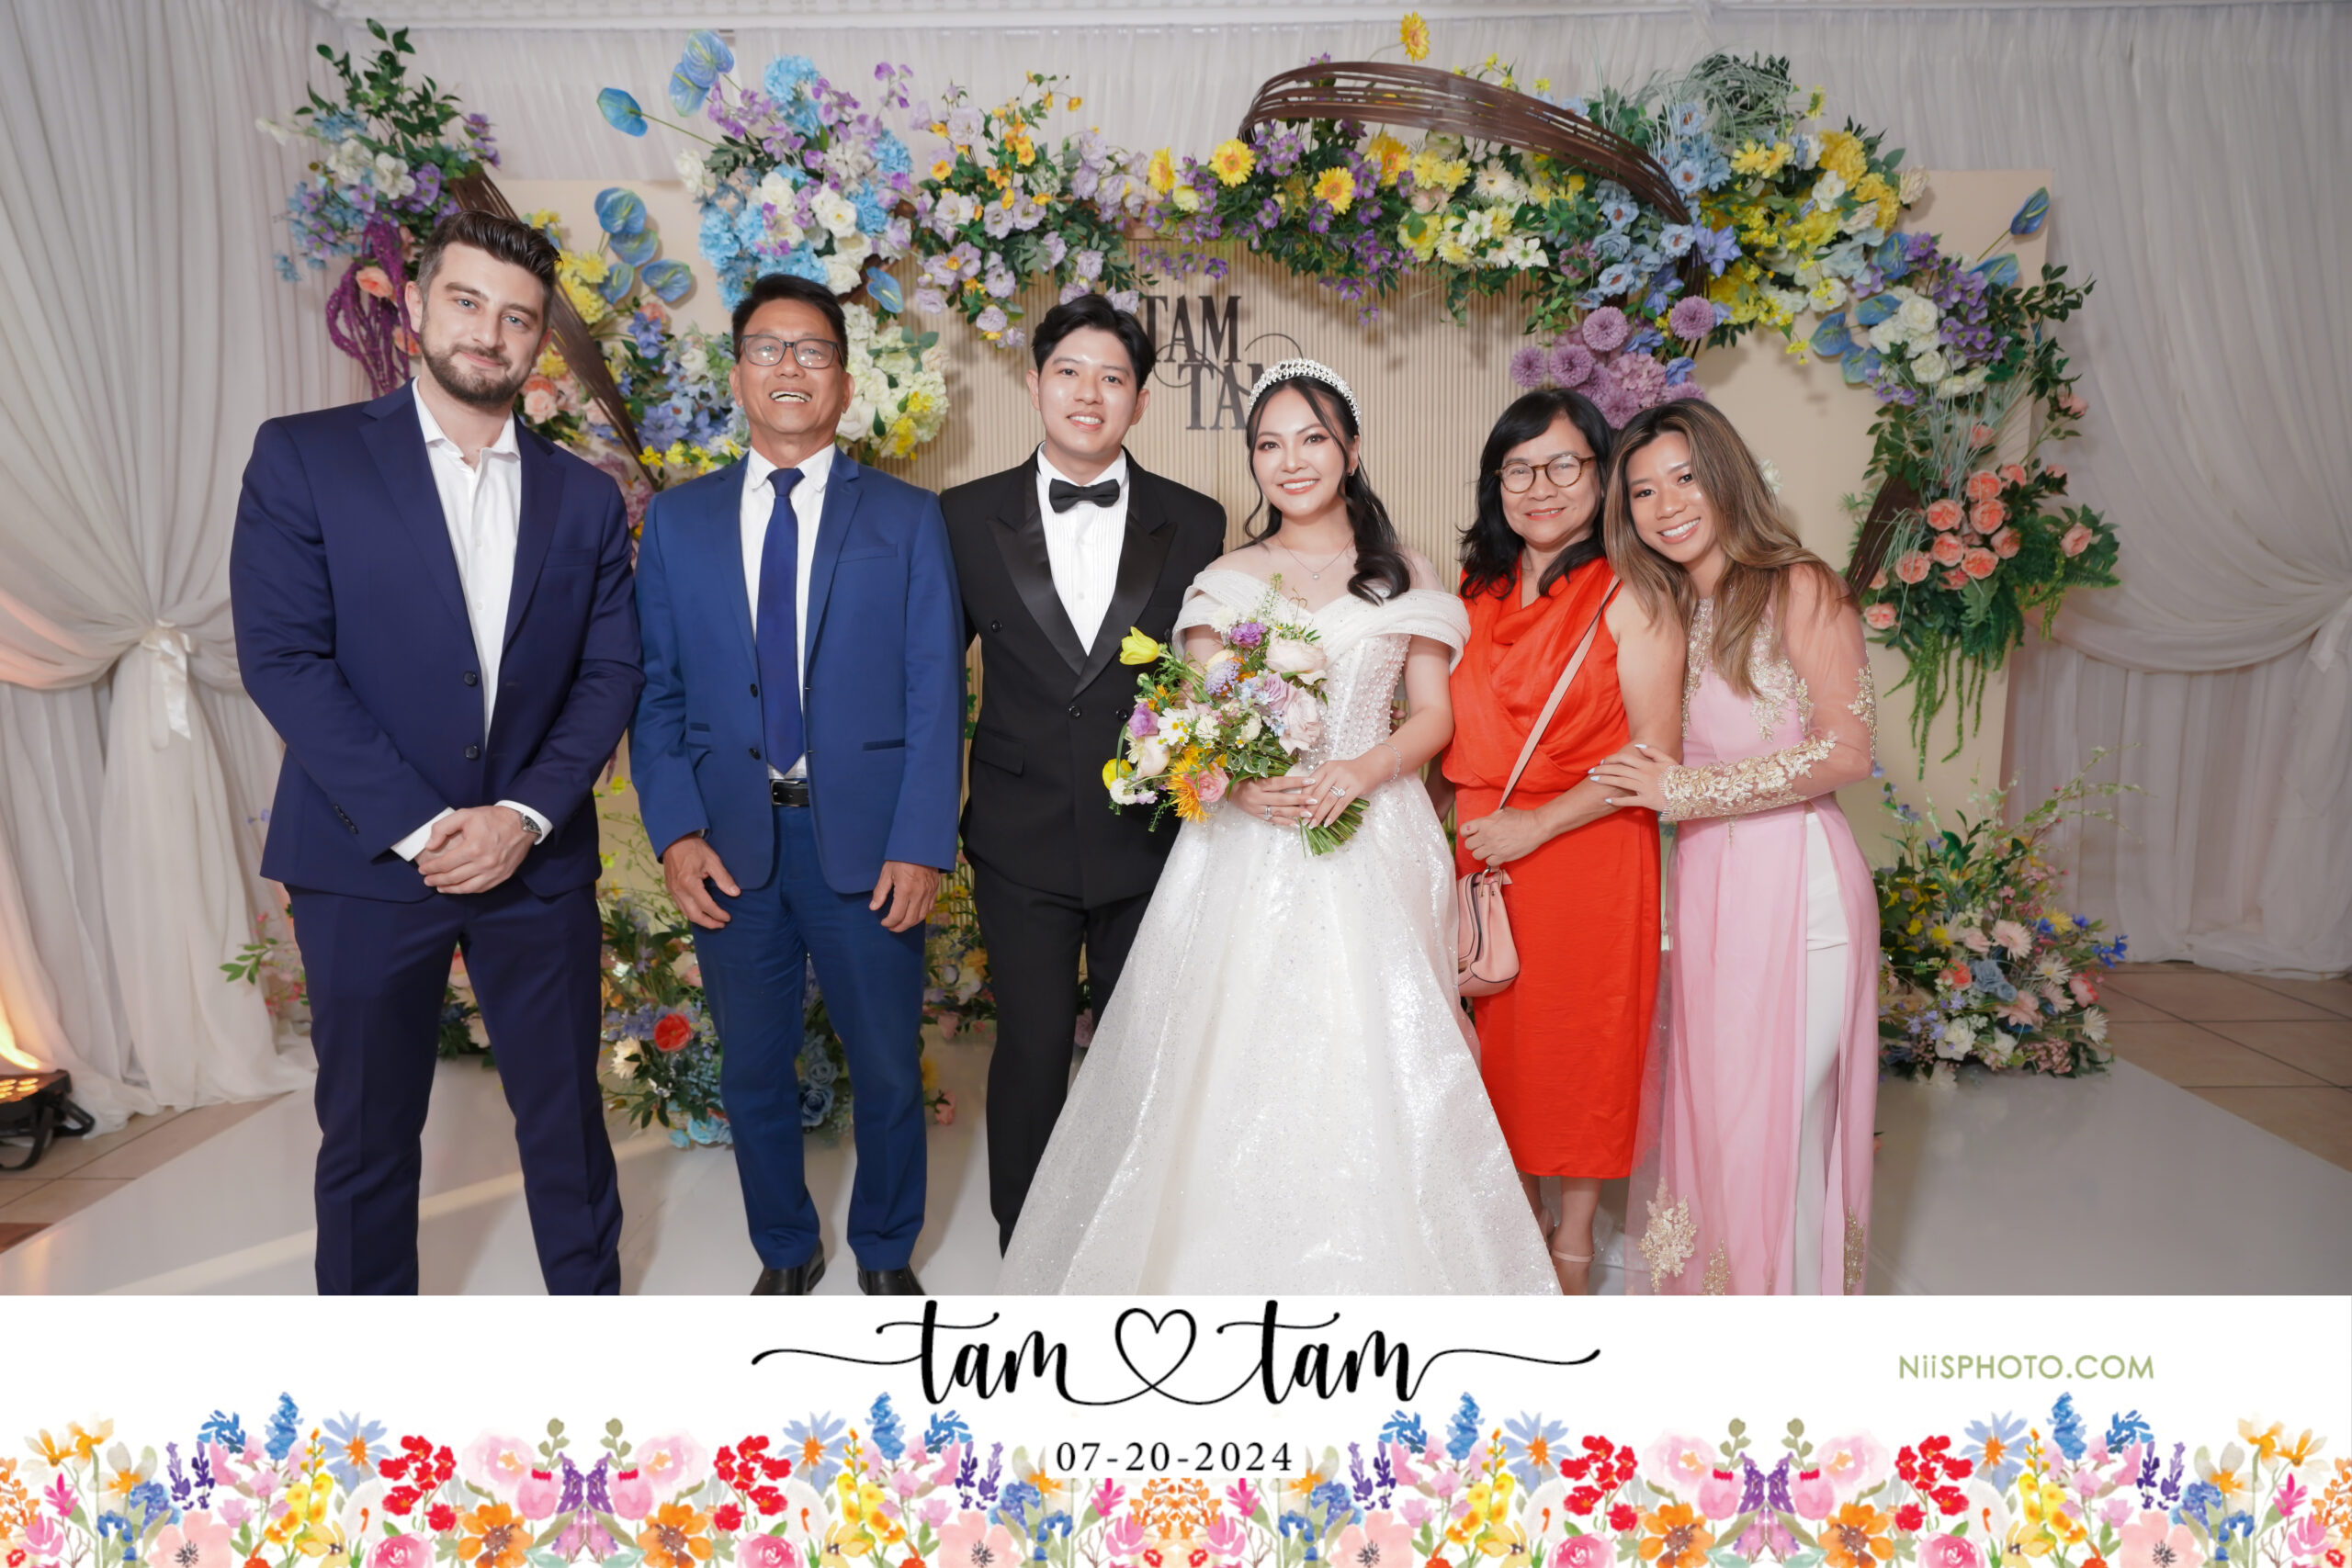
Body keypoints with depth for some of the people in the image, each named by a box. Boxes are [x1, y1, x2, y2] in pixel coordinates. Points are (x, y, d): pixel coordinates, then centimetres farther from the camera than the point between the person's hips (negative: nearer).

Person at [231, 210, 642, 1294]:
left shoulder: (584, 496, 7)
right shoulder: (303, 455, -1)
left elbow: (610, 671, 2)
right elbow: (281, 656, -8)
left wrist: (524, 816, -12)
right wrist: (418, 827, -15)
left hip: (538, 859, 2)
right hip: (367, 859, -1)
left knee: (566, 1113, 11)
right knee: (367, 1131, 11)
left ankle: (590, 1292, 31)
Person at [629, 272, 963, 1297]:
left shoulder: (907, 518, 3)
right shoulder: (676, 521, 8)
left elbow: (934, 693, -3)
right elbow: (656, 692, 6)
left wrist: (920, 845, -11)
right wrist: (675, 833, -6)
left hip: (865, 842, -1)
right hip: (729, 843, 2)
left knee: (888, 1070, 10)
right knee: (753, 1072, 14)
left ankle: (885, 1252, 35)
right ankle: (784, 1252, 37)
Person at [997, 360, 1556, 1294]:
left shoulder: (1403, 576, 9)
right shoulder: (1223, 583, 10)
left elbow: (1435, 715, 5)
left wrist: (1363, 769, -14)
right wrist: (1238, 782, -15)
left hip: (1371, 845, 0)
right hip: (1248, 850, 1)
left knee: (1369, 1068, -2)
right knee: (1236, 1069, -2)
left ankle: (1376, 1269, 16)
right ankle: (1238, 1264, 15)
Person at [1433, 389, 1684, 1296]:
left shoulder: (1629, 594, -8)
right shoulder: (1477, 592, 9)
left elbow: (1656, 752, -14)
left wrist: (1536, 824, -18)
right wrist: (1449, 825, 5)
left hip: (1586, 855, -5)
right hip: (1478, 860, 5)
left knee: (1580, 1042, 7)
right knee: (1495, 1041, 11)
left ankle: (1574, 1240, 28)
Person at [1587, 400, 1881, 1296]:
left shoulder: (1798, 589, -6)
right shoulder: (1666, 610, 13)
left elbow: (1847, 750, -14)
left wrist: (1689, 790, -14)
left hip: (1795, 879, -6)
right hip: (1703, 886, 6)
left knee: (1780, 1117, 1)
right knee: (1711, 1110, 11)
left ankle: (1791, 1294, 19)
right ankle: (1717, 1294, 26)